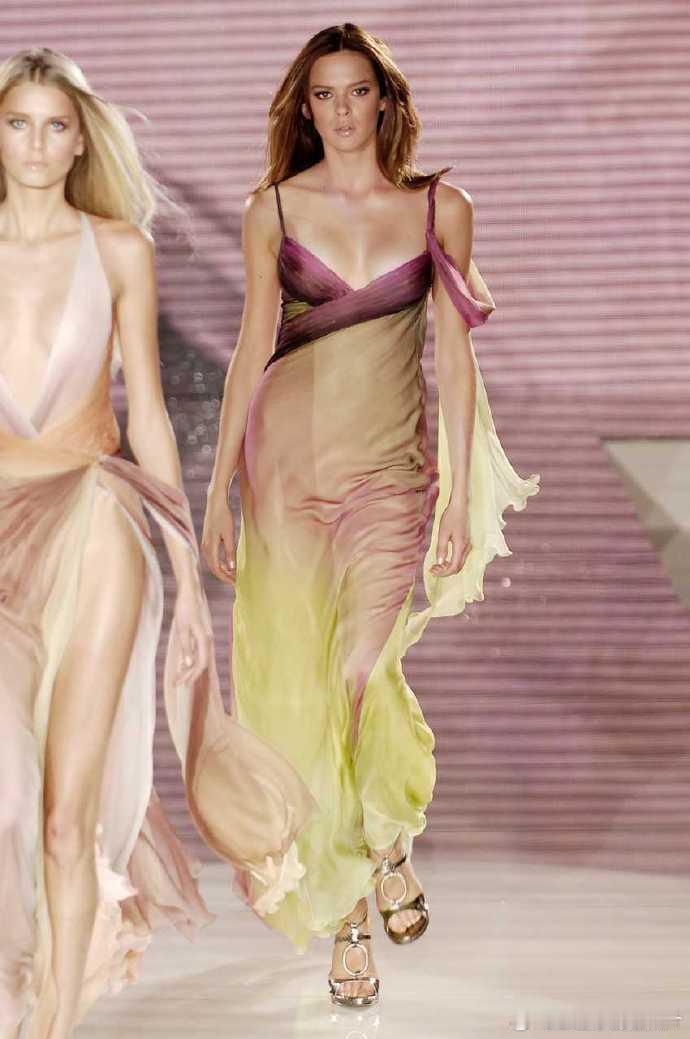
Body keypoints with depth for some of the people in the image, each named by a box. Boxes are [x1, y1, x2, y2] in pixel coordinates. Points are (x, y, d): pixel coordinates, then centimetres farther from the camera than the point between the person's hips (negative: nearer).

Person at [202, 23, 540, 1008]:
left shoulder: (442, 209, 2)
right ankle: (382, 852, 22)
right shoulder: (273, 208, 3)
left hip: (391, 465, -1)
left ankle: (383, 840, 21)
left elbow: (457, 358, 2)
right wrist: (220, 490, 1)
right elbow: (253, 346, 3)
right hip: (289, 454, 1)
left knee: (359, 676, -8)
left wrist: (462, 496, -1)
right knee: (302, 679, 3)